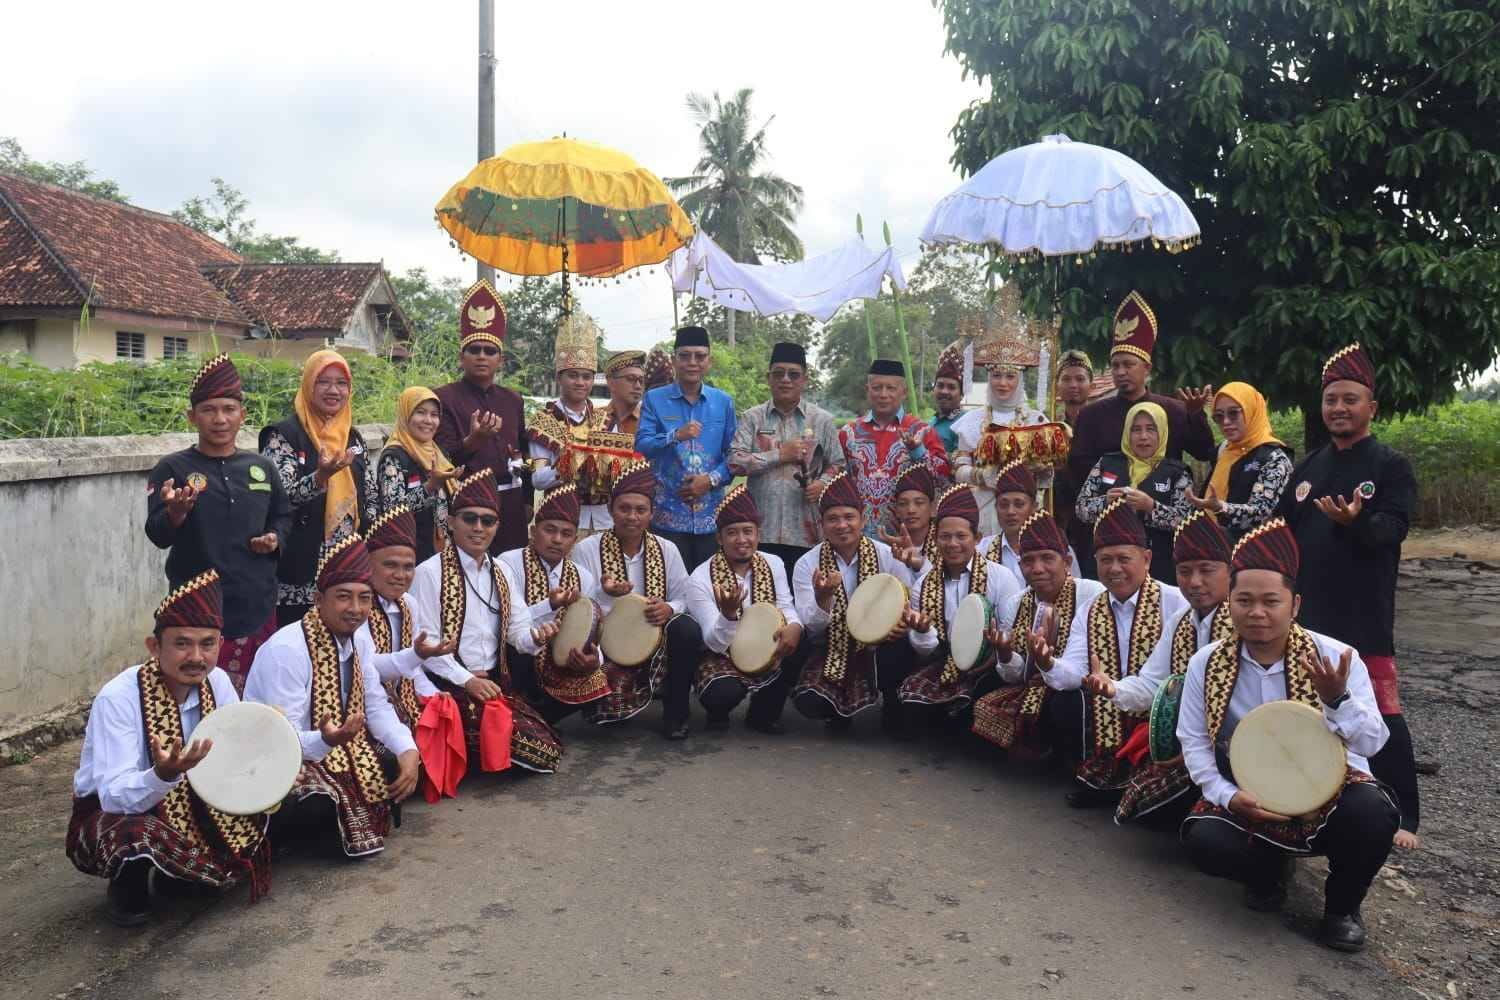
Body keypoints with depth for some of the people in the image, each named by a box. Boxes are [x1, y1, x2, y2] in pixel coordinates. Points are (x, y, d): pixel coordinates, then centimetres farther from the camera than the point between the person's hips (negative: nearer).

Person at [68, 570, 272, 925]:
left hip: (185, 804, 6)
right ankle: (128, 885, -2)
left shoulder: (217, 682, -11)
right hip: (110, 813, -5)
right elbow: (115, 797, -31)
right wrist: (163, 774, -51)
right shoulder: (117, 698, -26)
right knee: (141, 835, -38)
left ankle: (190, 867, 9)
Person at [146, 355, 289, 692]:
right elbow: (158, 536, -13)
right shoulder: (172, 469, -4)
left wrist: (276, 538, 1)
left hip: (257, 607, 4)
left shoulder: (261, 467, 9)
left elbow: (283, 515, 22)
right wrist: (175, 513, -34)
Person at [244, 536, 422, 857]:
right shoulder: (286, 650, -26)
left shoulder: (359, 640, -2)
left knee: (404, 766, -8)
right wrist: (325, 740, -46)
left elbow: (376, 707, 2)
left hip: (337, 748, 7)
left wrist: (408, 750, -14)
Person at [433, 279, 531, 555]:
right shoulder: (443, 398, -3)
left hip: (511, 506, 5)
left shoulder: (512, 400, 13)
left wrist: (527, 501, 12)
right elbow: (443, 459, -10)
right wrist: (474, 440, -27)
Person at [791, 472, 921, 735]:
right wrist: (823, 597, -33)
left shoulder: (889, 557, -6)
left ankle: (894, 711, 1)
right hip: (830, 652, 0)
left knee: (897, 654, -33)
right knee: (809, 702, -25)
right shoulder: (807, 565, -6)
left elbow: (910, 606, -4)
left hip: (880, 649, 0)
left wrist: (906, 618, -29)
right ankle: (839, 710, 14)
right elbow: (812, 626, -12)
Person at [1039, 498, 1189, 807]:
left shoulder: (1174, 602, -5)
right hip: (1106, 715, 5)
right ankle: (1099, 774, 7)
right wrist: (1049, 665, -24)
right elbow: (1075, 672, -1)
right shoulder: (1087, 612, 10)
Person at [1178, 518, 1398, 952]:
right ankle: (1270, 868, 12)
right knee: (1203, 840, -27)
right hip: (1247, 801, 1)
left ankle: (1343, 904, 2)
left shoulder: (1335, 657, -11)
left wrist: (1338, 700, -35)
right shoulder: (1207, 663, -6)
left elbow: (1372, 743, -16)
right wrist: (1226, 795, -17)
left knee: (1373, 814, -33)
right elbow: (1193, 741, -3)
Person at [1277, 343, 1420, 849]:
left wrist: (1356, 521, -37)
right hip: (1308, 609, 6)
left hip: (1364, 614, -6)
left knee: (1378, 713, -6)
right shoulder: (1309, 466, 13)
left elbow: (1393, 529, -17)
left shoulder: (1391, 465, -4)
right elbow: (1287, 531, 16)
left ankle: (1402, 815, 5)